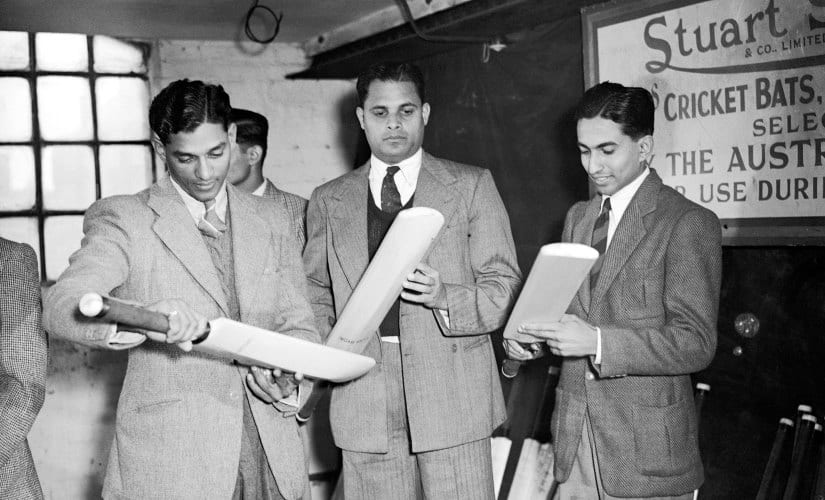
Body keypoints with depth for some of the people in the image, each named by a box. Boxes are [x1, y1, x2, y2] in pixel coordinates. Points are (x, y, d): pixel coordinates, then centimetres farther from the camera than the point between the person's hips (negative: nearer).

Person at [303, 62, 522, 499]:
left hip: (453, 396, -1)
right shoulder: (328, 201, 12)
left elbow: (505, 288, 2)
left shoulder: (472, 186, 6)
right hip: (363, 404, 2)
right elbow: (316, 296, 14)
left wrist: (445, 298, -16)